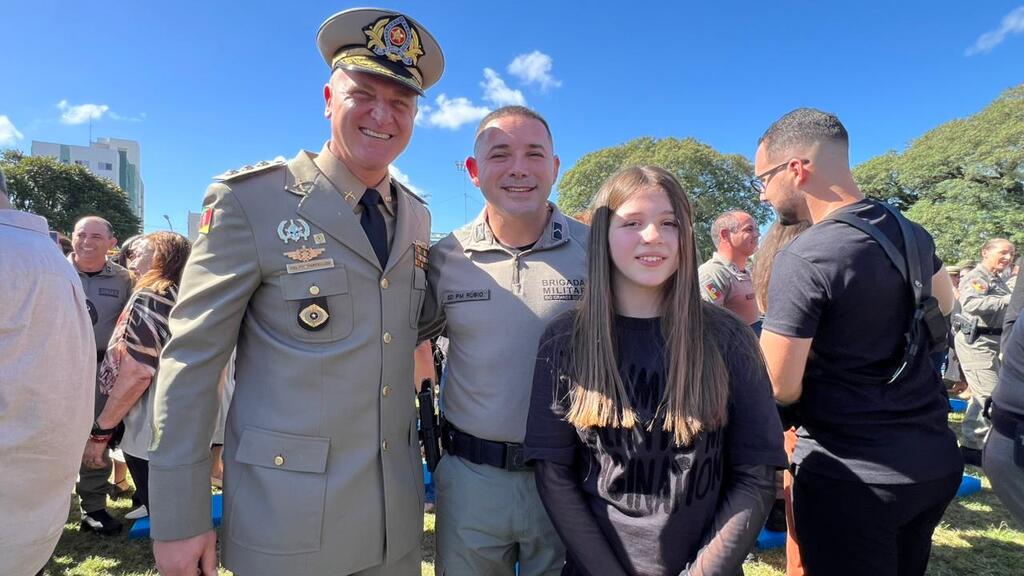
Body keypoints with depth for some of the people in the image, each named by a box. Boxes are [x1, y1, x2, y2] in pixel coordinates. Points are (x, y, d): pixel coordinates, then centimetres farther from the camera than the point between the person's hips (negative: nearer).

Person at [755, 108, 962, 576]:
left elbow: (780, 389, -19)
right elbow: (944, 305, 24)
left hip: (852, 473, -7)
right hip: (935, 459, 8)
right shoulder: (912, 234, 3)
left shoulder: (802, 260, -22)